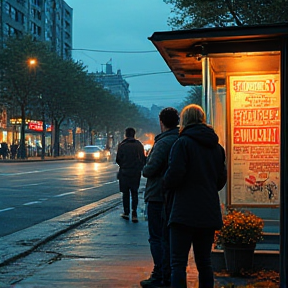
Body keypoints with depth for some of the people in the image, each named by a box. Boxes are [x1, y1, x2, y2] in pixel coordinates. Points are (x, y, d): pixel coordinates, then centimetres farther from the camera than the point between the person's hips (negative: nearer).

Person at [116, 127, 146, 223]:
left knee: (125, 193, 10)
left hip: (124, 172, -2)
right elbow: (143, 159, 2)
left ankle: (126, 213, 12)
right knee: (134, 192, 8)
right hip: (136, 172, 2)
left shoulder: (122, 145, -7)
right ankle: (134, 213, -3)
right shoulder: (139, 145, 0)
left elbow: (118, 159, -5)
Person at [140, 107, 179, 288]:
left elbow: (150, 169, -22)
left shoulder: (164, 143, -17)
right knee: (169, 237, 14)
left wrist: (145, 171, 1)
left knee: (157, 238, -1)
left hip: (158, 196, -8)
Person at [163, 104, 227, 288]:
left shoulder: (183, 143, -8)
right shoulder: (216, 146, 11)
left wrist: (166, 183, 5)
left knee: (178, 262, -4)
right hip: (209, 213, 6)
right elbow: (222, 179, 15)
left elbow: (174, 175, -15)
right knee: (204, 262, 14)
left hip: (185, 212, -6)